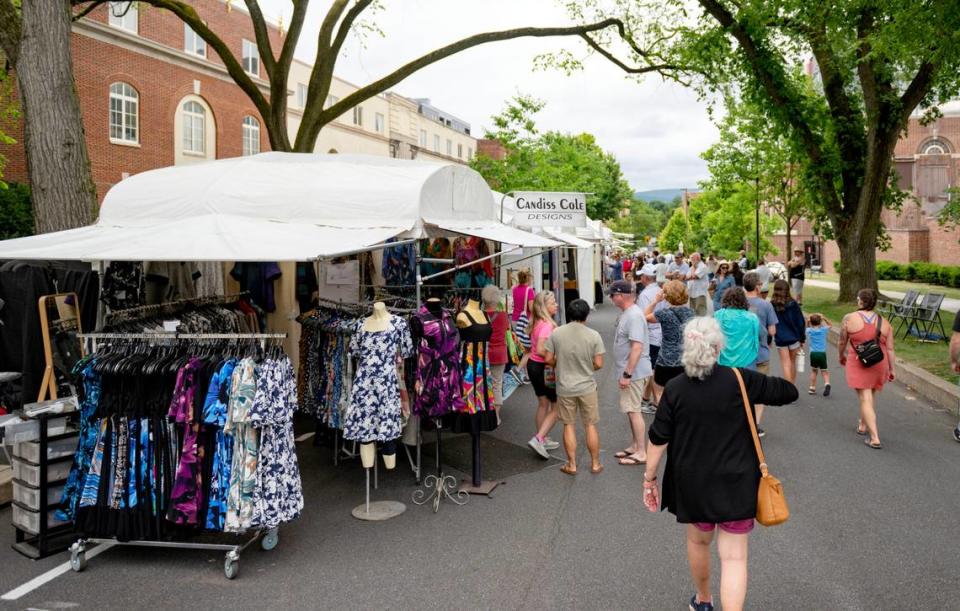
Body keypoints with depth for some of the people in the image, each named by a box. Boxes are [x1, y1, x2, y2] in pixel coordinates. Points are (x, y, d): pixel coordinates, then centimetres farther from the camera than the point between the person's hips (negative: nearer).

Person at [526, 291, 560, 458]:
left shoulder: (536, 322, 6)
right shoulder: (547, 325, -22)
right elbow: (540, 350, -29)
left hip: (533, 364, 9)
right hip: (544, 368, -9)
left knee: (543, 403, 20)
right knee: (556, 407, 2)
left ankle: (542, 440, 29)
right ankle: (538, 439, -5)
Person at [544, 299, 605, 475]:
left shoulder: (556, 333, -8)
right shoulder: (594, 335, -11)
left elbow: (549, 360, -4)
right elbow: (598, 364, -8)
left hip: (564, 388, 1)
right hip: (587, 387, -1)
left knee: (569, 425, 12)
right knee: (590, 425, 13)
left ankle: (571, 465, 19)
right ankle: (595, 464, 22)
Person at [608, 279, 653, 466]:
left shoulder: (634, 315, -20)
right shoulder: (626, 313, 11)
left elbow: (637, 347, -26)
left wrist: (627, 374, -25)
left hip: (635, 372, -10)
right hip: (629, 371, 10)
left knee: (633, 410, -4)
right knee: (631, 410, 17)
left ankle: (641, 453, 4)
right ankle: (634, 446, 29)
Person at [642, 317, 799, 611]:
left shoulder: (675, 388, -9)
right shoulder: (741, 380, -12)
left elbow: (658, 440, -7)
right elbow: (788, 392, 2)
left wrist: (649, 478, 4)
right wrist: (761, 385, 21)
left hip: (693, 484, 2)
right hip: (736, 484, -2)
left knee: (698, 540, 25)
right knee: (734, 557, 3)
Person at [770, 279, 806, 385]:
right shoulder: (793, 304, -9)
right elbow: (801, 322, -3)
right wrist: (802, 338, 8)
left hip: (780, 339, -1)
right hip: (794, 338, 1)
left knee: (786, 364, 5)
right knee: (793, 362, 17)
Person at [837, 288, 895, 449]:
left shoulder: (849, 319, -9)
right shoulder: (884, 323, 0)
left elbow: (842, 342, 0)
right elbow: (890, 349, 2)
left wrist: (841, 356, 18)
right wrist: (891, 369, 11)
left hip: (859, 363, -4)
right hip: (879, 364, 4)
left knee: (865, 399, -2)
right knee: (871, 395, 23)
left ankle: (875, 438, -8)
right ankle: (863, 425, 39)